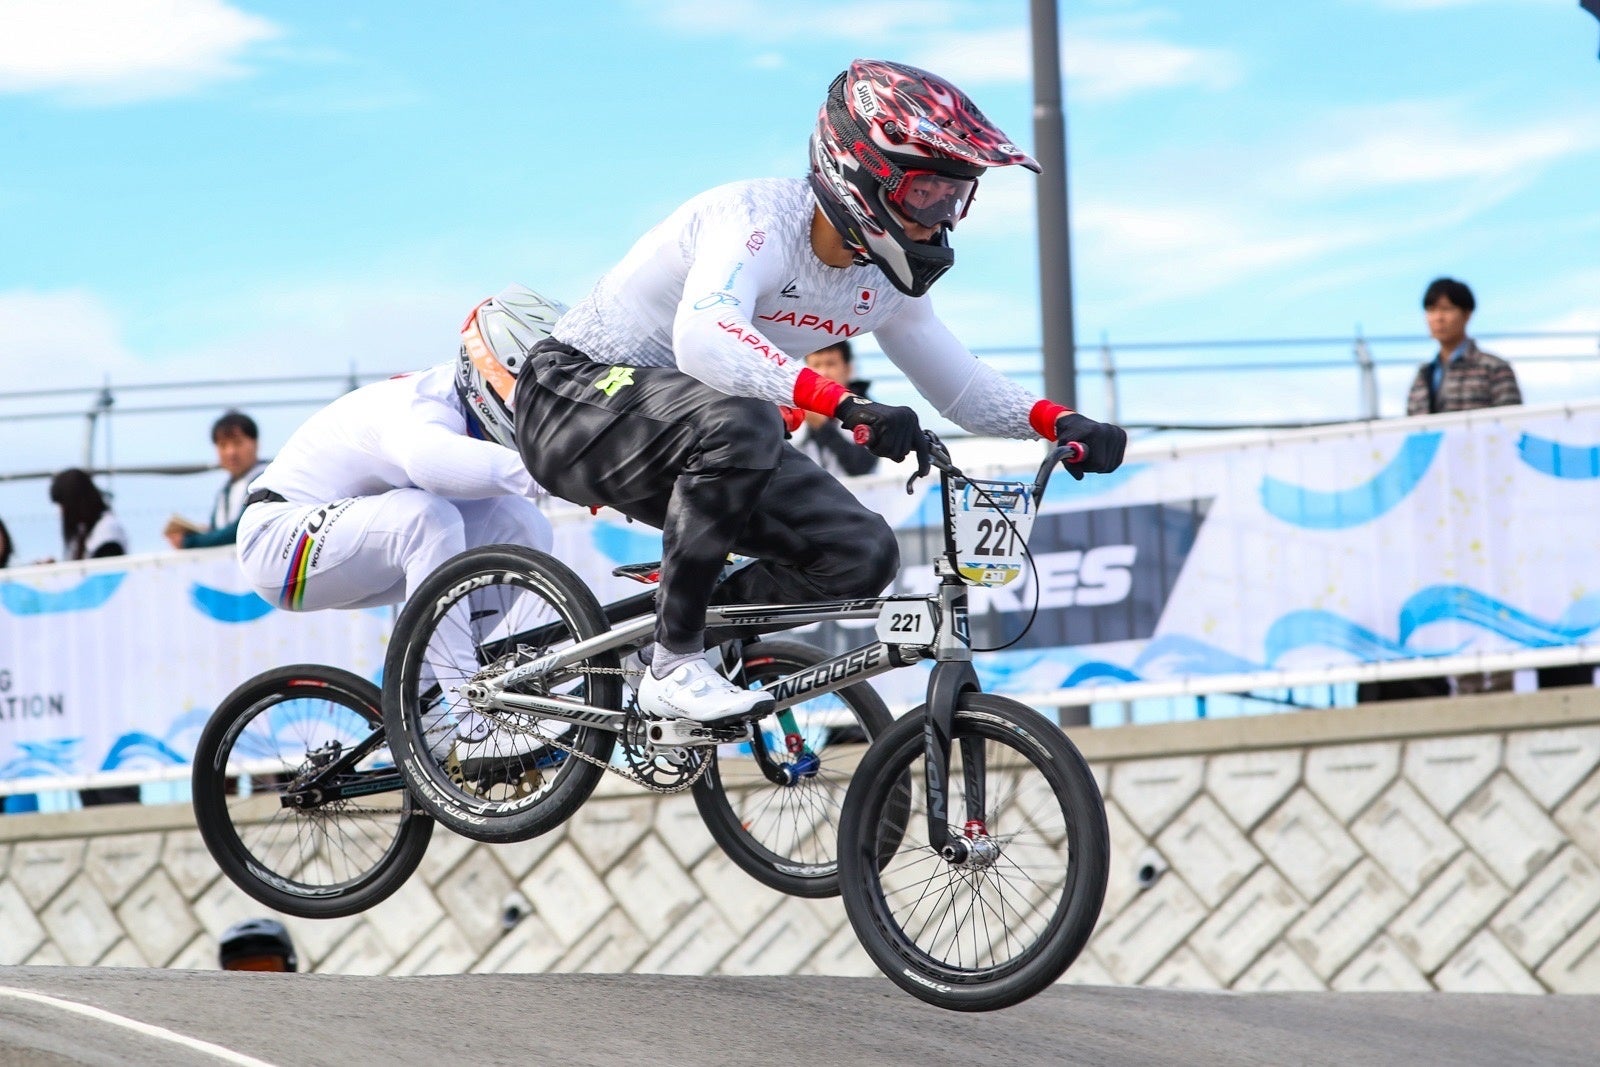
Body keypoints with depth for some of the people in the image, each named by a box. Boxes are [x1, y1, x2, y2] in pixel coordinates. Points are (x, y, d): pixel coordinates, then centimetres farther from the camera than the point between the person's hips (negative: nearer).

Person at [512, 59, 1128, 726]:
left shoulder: (883, 281, -2)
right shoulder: (759, 219, -28)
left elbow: (959, 385, 9)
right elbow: (705, 338, -47)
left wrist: (1057, 421, -11)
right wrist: (845, 407, -58)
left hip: (696, 441, 8)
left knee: (862, 555, -9)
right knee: (739, 423, -39)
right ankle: (674, 668, -28)